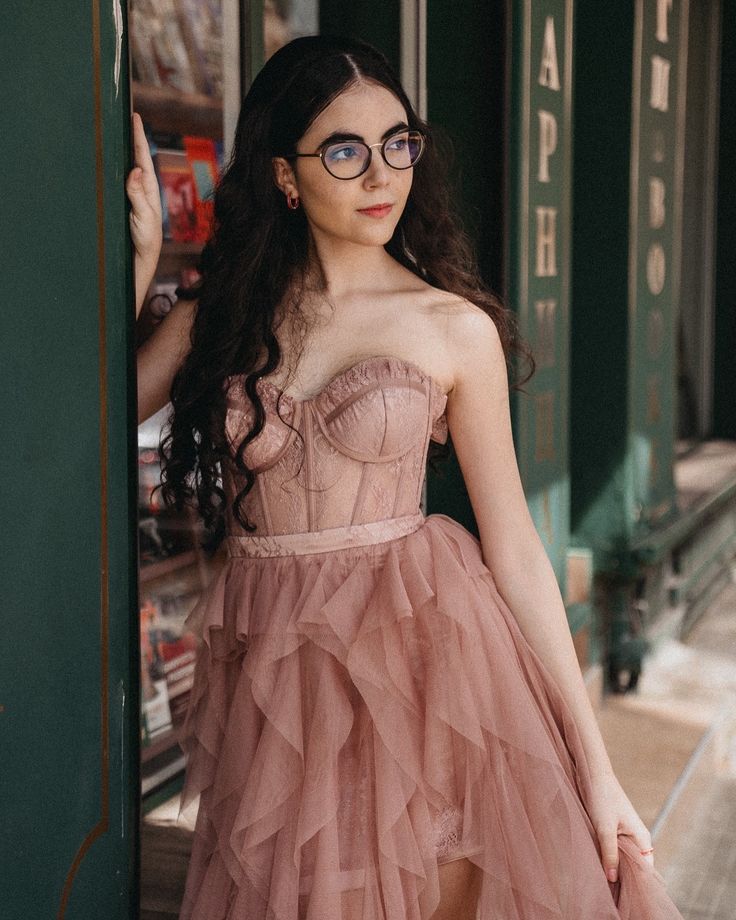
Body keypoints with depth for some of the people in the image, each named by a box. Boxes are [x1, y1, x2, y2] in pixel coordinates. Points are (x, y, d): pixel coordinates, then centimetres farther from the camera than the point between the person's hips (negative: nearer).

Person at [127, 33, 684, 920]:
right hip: (270, 671, 2)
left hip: (424, 651, -2)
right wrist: (139, 261, -3)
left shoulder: (456, 328, -2)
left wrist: (596, 770, -3)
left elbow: (515, 552, -2)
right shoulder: (220, 310, 5)